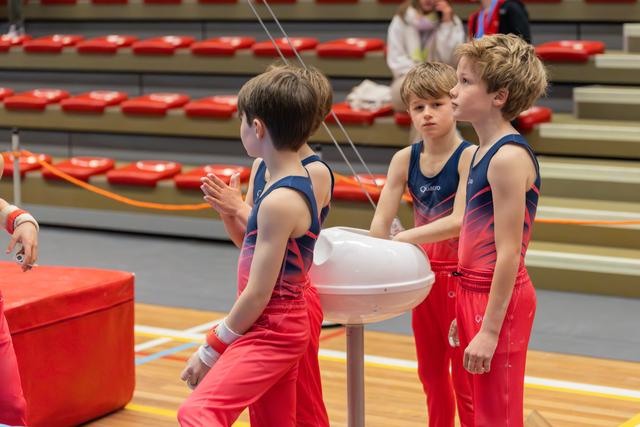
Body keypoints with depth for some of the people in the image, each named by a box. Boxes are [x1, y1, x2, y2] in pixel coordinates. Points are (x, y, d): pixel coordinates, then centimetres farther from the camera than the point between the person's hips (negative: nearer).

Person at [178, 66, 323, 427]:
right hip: (283, 326, 10)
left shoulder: (280, 200, -22)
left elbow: (258, 295, -19)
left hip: (269, 333, -10)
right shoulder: (298, 185, 7)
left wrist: (211, 350, -12)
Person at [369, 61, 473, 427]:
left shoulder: (470, 156, -15)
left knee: (464, 378, 2)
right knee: (432, 374, 18)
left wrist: (404, 239, -31)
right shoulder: (405, 159, -1)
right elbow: (381, 223, -6)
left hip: (460, 274, -5)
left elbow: (459, 221, -25)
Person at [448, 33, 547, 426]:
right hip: (477, 294, 9)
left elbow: (509, 253, -20)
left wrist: (489, 331, -20)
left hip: (499, 301, -9)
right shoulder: (485, 152, 10)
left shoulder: (508, 157, -18)